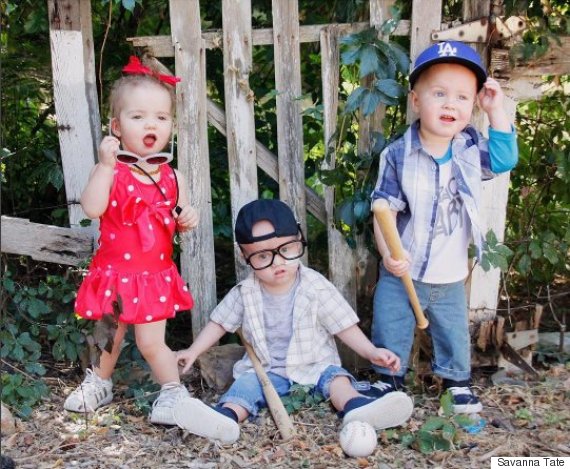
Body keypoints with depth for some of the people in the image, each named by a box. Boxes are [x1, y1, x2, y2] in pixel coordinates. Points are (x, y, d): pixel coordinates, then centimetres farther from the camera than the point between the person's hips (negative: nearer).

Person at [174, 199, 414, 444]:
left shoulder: (316, 287, -9)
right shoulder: (244, 293, -3)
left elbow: (344, 326, -6)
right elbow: (219, 323, 11)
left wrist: (371, 352, -18)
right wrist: (193, 351, 6)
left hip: (314, 366, -1)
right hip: (265, 370, 1)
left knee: (334, 375, -27)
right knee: (245, 384, -25)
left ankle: (355, 406, -55)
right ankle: (226, 416, -52)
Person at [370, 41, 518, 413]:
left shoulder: (471, 147, -3)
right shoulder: (398, 155, -16)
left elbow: (504, 159, -9)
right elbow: (385, 208, -16)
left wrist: (496, 110, -13)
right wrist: (388, 253, -26)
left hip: (450, 276, 3)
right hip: (403, 273, -3)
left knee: (454, 333, 18)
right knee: (391, 330, 10)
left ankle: (458, 382, 39)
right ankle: (390, 380, 32)